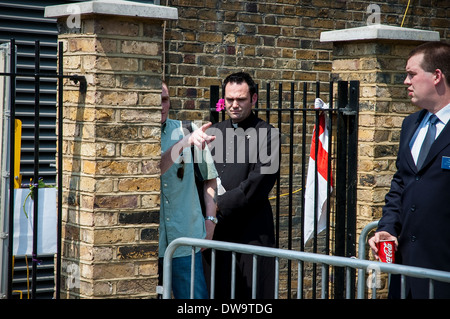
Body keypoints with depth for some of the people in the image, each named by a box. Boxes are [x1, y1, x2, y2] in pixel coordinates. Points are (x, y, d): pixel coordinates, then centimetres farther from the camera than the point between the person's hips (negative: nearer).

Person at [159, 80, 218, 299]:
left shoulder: (187, 131, 5)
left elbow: (209, 177, 14)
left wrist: (210, 219, 5)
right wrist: (184, 143, -32)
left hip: (186, 240, 1)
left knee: (196, 296, -2)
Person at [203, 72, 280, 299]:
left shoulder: (267, 135, -3)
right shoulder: (213, 132, 17)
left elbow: (257, 186, -11)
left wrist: (220, 205, -12)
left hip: (250, 232, -5)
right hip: (214, 232, 5)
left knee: (251, 294, -5)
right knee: (217, 292, 5)